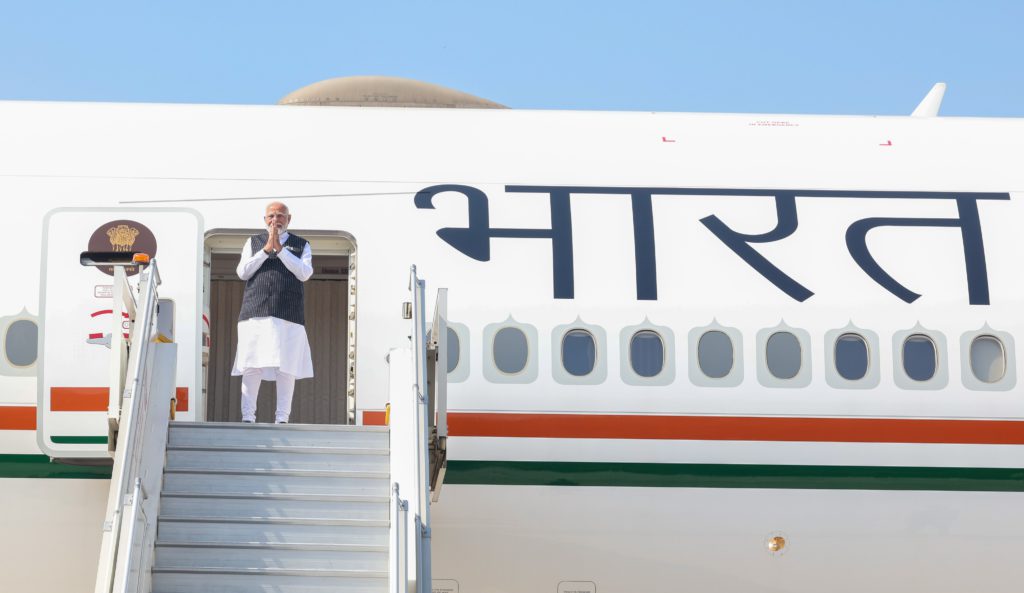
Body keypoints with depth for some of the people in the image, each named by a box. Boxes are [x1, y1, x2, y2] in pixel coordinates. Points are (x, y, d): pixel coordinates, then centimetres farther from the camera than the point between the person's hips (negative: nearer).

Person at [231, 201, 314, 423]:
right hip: (255, 312, 0)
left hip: (289, 315, 0)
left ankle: (282, 418, -2)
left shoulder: (301, 245, 15)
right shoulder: (253, 242, 17)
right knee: (252, 366, -5)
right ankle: (247, 417, -3)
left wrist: (280, 249, -6)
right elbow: (242, 272, 5)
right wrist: (266, 249, -4)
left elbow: (305, 273, -2)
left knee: (286, 367, -5)